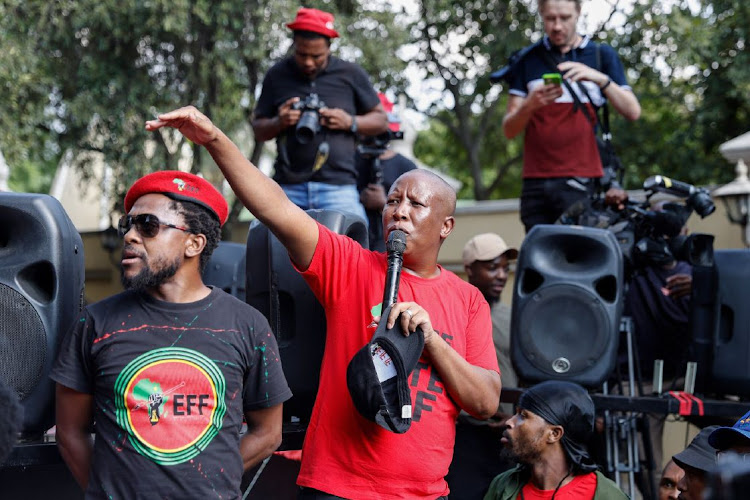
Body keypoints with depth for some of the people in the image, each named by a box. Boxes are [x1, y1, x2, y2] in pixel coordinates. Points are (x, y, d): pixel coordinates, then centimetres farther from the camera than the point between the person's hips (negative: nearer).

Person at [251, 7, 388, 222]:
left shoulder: (351, 74, 7)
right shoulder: (277, 76, 11)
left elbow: (381, 120, 14)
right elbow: (258, 130, 16)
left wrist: (350, 122, -6)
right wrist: (279, 122, -7)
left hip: (338, 186, -2)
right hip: (288, 187, 2)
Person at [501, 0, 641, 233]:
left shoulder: (602, 55, 12)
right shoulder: (527, 61, 14)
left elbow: (632, 112, 1)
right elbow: (509, 130, 9)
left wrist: (601, 78, -15)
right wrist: (530, 105, -12)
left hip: (581, 181, -2)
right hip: (536, 182, 2)